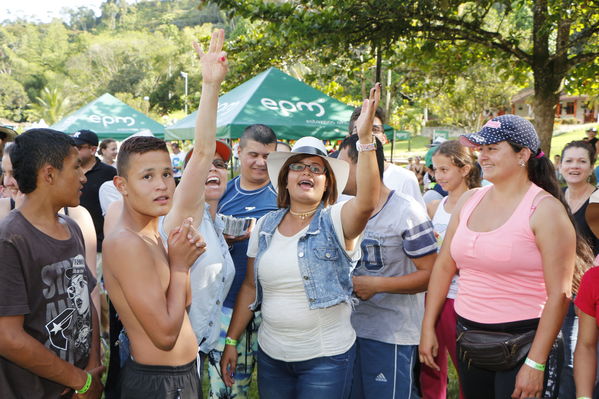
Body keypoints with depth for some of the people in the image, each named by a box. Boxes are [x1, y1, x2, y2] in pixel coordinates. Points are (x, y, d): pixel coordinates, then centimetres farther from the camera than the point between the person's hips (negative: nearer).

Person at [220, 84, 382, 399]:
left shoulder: (335, 221, -10)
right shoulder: (266, 226, 4)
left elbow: (366, 202, -33)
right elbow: (250, 287, 9)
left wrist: (365, 137, -40)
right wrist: (231, 341, 8)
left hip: (326, 358, -4)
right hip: (270, 354, 4)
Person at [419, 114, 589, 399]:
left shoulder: (545, 209, -13)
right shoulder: (469, 200, 4)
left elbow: (559, 295, -16)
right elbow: (444, 266, 7)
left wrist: (536, 364, -17)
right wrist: (428, 328, 5)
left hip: (522, 346, -5)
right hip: (468, 341, 5)